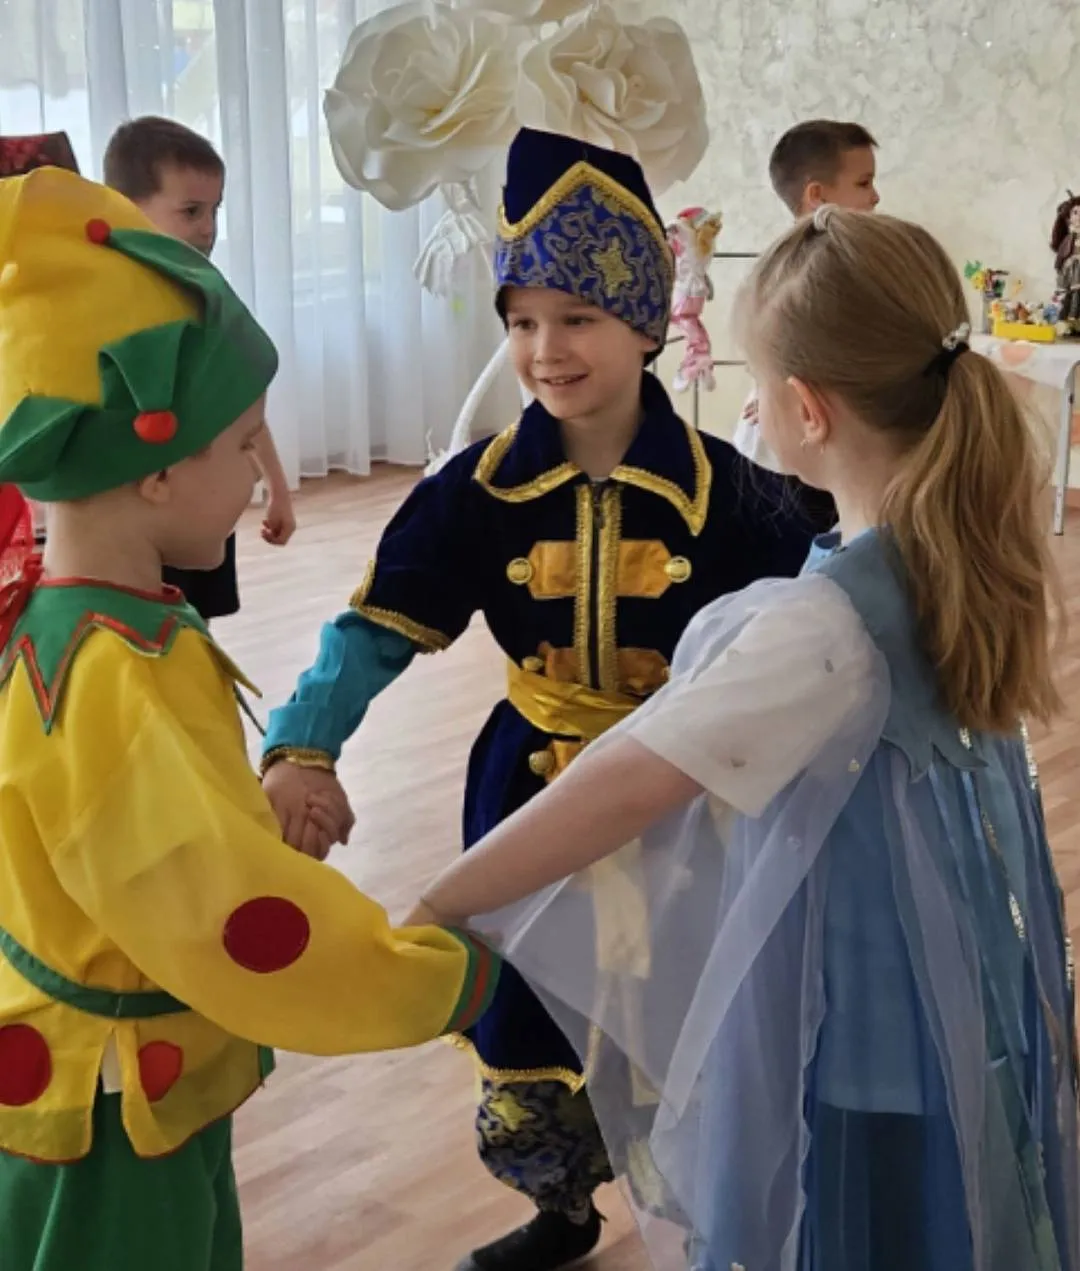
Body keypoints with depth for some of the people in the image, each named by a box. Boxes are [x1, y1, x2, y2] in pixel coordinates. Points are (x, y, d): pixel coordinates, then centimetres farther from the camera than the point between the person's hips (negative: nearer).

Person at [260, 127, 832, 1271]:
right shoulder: (480, 491, -9)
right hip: (530, 791, 2)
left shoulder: (722, 489, -13)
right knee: (528, 1012, 14)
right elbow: (378, 626, -15)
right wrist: (303, 748, -29)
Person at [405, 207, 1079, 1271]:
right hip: (975, 989, 8)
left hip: (856, 1019, -8)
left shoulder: (824, 621, -29)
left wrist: (435, 910, -26)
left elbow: (629, 788, -31)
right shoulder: (977, 550, -5)